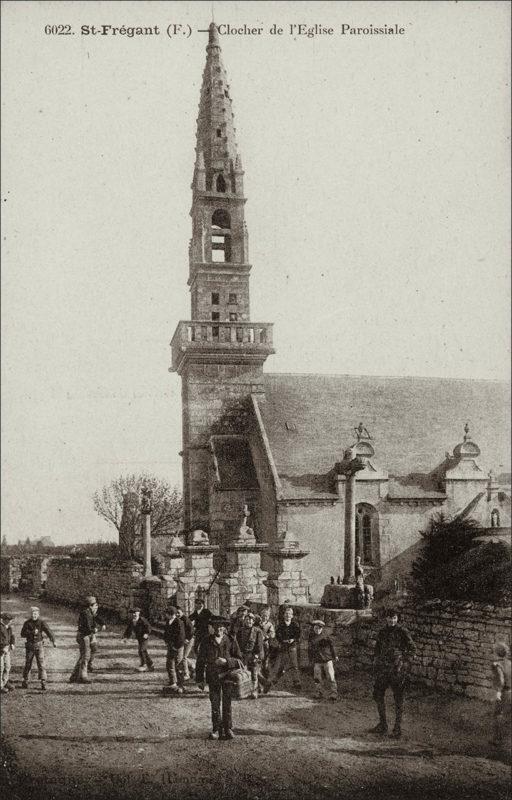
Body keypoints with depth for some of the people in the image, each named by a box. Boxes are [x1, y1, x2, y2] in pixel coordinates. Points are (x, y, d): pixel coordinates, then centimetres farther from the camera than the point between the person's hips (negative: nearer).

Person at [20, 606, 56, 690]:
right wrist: (32, 632, -21)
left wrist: (53, 641, -32)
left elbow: (48, 631, -17)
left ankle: (43, 683, -5)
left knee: (41, 664, -7)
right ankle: (25, 681, 24)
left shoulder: (41, 622, -5)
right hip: (30, 646, 1)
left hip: (39, 645, -1)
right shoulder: (27, 623, 0)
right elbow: (22, 634, -6)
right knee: (28, 664, 8)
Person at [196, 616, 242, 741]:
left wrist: (226, 661, -19)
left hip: (227, 676, -1)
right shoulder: (206, 642, 0)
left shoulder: (231, 641, -4)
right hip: (213, 677, 1)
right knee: (215, 704, 4)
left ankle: (228, 729, 15)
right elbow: (200, 661, 6)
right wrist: (200, 679, 3)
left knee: (227, 703, 3)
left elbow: (239, 660, -2)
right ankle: (216, 730, 12)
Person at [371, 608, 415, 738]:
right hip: (383, 668, 6)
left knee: (398, 698, -1)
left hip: (397, 669, -6)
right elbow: (377, 648, 23)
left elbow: (412, 648, -6)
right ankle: (382, 725, 23)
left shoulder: (402, 632, -5)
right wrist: (376, 660, 10)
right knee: (378, 694, 9)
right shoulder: (382, 632, 11)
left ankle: (397, 728, 6)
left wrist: (403, 661, -13)